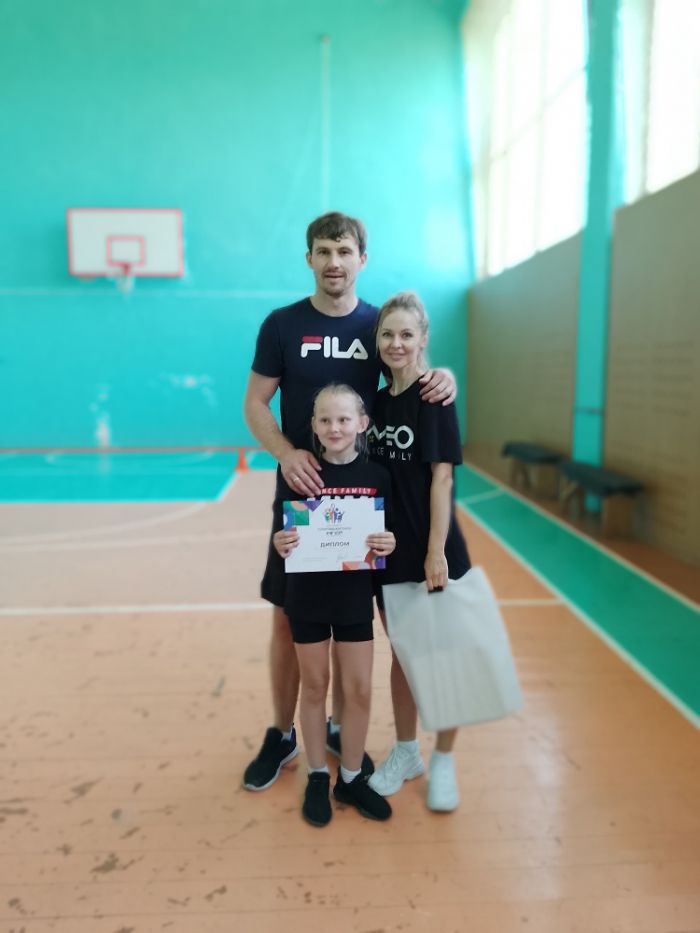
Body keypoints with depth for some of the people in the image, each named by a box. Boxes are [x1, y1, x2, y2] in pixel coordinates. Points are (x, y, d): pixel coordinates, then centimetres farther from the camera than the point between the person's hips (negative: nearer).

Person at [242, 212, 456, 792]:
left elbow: (413, 382, 9)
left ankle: (342, 728, 32)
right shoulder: (282, 324, -2)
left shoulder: (379, 325, 2)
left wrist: (442, 380, -16)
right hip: (300, 493, -1)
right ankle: (282, 734, 27)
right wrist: (286, 453, -21)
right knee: (288, 619, 7)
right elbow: (255, 404, -1)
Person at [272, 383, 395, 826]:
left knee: (359, 689, 10)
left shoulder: (377, 475, -5)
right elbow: (285, 534, -2)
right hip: (308, 597, -1)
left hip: (355, 598, 1)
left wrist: (389, 545, -19)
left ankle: (352, 777, 30)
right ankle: (318, 778, 31)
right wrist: (280, 544, -23)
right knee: (315, 686, 13)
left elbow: (386, 536, 3)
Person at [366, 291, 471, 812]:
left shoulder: (434, 398, -11)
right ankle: (405, 752, 34)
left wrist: (436, 551, -18)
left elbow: (442, 478, -15)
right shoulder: (379, 400, 5)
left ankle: (443, 761, 27)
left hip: (432, 550, -5)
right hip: (391, 549, 5)